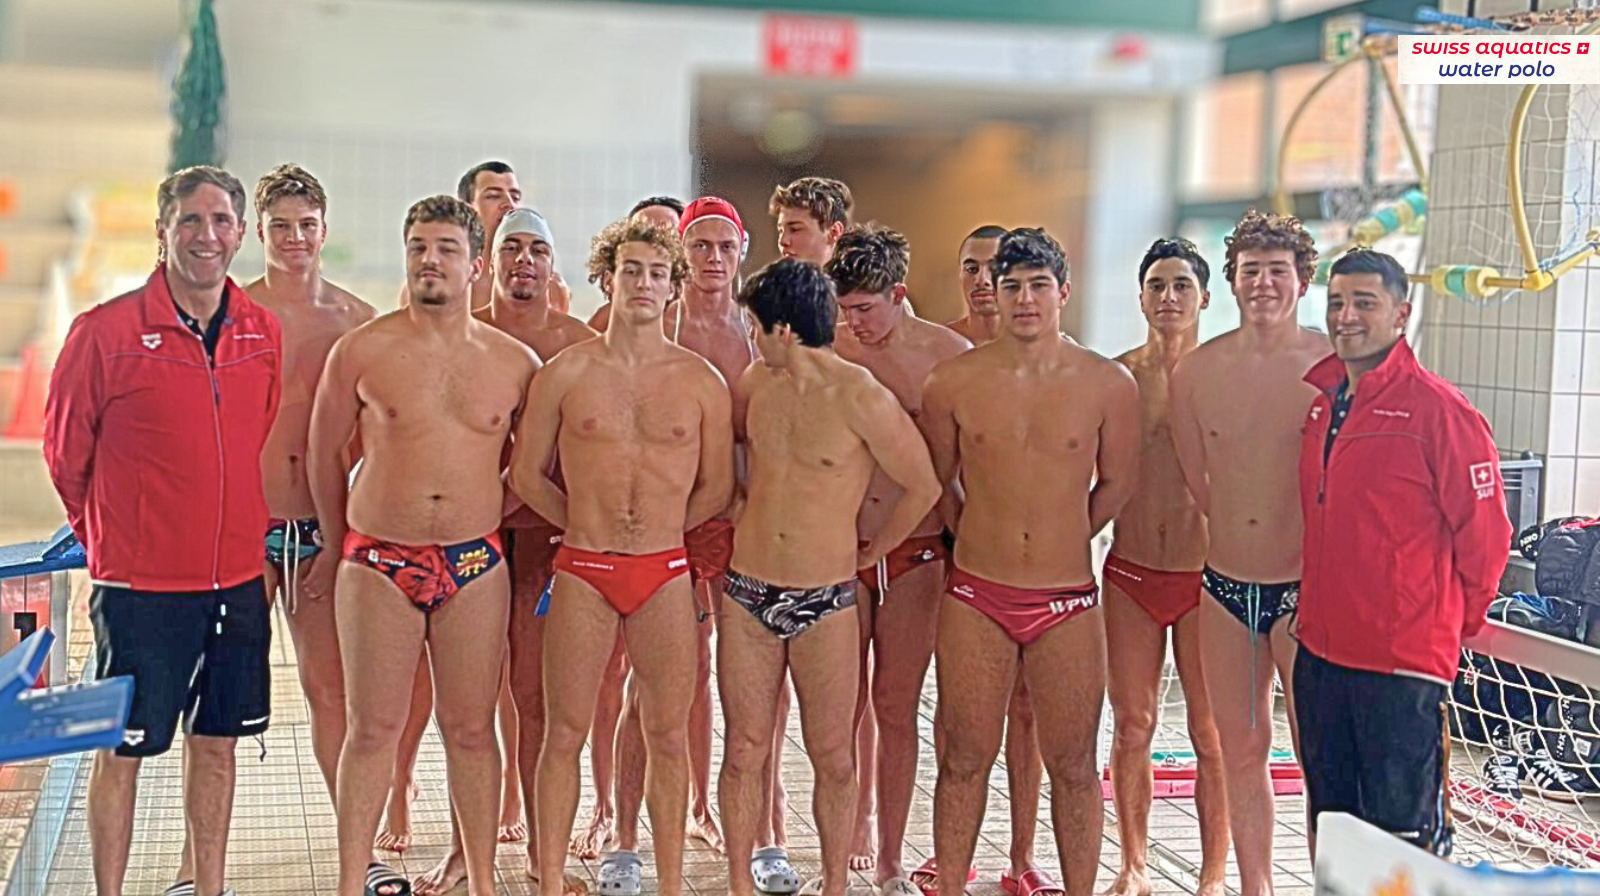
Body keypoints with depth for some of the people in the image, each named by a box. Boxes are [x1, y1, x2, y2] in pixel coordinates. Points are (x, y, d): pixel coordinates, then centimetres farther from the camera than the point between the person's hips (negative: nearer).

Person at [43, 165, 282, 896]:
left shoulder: (263, 331, 3)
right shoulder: (106, 330, -10)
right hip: (139, 582, -4)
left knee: (217, 740, 14)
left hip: (237, 577, 4)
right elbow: (65, 450, 1)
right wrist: (109, 539, 9)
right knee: (121, 749, 5)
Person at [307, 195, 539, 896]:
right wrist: (341, 547, 14)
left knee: (471, 728, 7)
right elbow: (324, 454, 9)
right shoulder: (361, 351, -1)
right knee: (372, 729, 2)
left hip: (476, 566, 1)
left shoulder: (516, 362, 3)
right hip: (379, 562, -1)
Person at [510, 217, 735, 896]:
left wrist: (657, 528, 9)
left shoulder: (701, 381, 4)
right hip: (582, 571, -1)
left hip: (666, 573, 1)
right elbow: (526, 473, 8)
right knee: (564, 732, 2)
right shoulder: (566, 371, 2)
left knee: (668, 735, 5)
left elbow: (717, 487, 10)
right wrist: (591, 522, 9)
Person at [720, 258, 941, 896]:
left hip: (826, 602, -4)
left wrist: (870, 553, 4)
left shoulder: (862, 397, -13)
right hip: (747, 594, 4)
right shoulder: (756, 383, 3)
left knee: (833, 757, 6)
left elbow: (923, 486, -4)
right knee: (744, 751, 8)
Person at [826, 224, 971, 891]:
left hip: (916, 552, -1)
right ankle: (858, 822, 25)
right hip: (840, 548, 1)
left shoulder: (949, 354, -3)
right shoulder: (827, 352, 0)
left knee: (896, 705, 4)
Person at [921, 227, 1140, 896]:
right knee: (964, 759, 7)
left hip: (1068, 602, 0)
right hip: (975, 597, 0)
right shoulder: (953, 381, -2)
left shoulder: (1109, 384, -2)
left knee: (1073, 766, 7)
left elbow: (1116, 483, 12)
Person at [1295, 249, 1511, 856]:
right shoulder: (1319, 400, 9)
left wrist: (1451, 623, 3)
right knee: (1330, 827, 17)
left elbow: (1484, 533, -7)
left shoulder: (1438, 409, -13)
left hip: (1404, 665, -7)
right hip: (1320, 651, 7)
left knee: (1404, 838, 1)